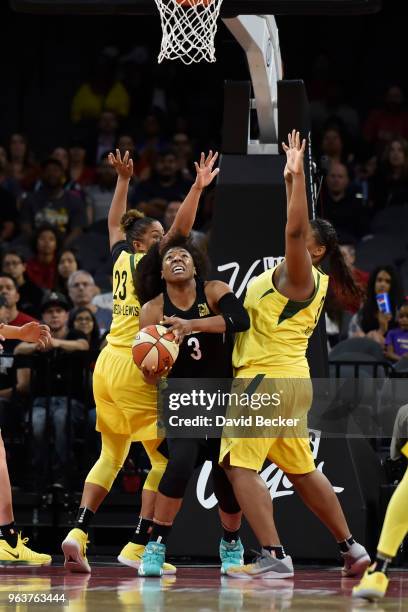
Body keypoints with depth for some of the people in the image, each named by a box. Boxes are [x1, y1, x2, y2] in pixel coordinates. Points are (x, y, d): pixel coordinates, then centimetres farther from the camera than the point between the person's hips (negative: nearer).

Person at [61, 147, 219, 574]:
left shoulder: (122, 257, 11)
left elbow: (114, 222, 31)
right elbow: (182, 229, -21)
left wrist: (123, 179, 36)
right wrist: (197, 188, -25)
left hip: (107, 364, 8)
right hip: (134, 368, -8)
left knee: (111, 455, 16)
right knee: (166, 458, -3)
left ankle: (78, 532, 1)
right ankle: (138, 546, -10)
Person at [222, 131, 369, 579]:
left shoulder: (299, 274, -11)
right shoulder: (304, 277, 13)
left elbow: (294, 229, -26)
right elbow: (295, 228, 27)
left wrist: (297, 175, -24)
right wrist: (291, 179, 26)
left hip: (269, 379, -10)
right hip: (290, 379, 10)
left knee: (240, 466, -13)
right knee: (302, 471, 17)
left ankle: (274, 557, -22)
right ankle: (352, 549, 21)